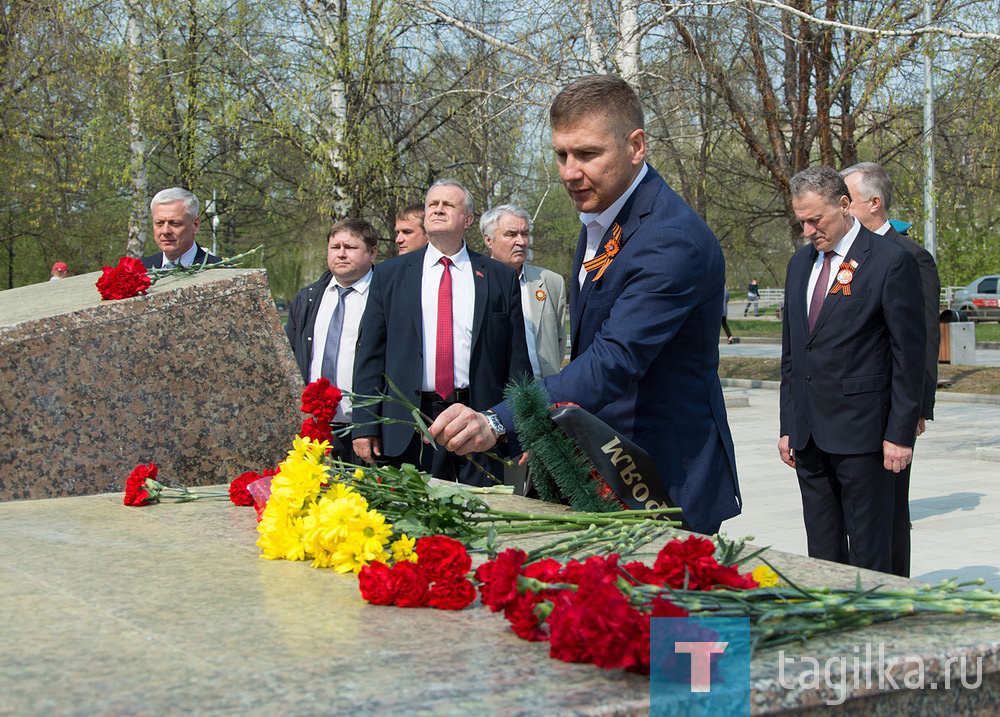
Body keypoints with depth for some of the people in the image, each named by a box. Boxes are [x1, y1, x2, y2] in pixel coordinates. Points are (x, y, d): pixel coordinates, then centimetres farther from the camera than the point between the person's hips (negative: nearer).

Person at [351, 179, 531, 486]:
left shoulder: (501, 278, 9)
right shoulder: (390, 274, 10)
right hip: (409, 430, 0)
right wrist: (365, 425, -1)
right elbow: (371, 354, 7)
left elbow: (517, 359, 7)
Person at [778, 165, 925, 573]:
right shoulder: (800, 264, 14)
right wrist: (788, 426, 15)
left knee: (869, 554, -1)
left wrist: (901, 432, -11)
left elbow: (910, 354, -8)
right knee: (822, 550, 11)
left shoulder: (892, 261, -7)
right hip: (809, 433, 6)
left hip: (861, 432, -6)